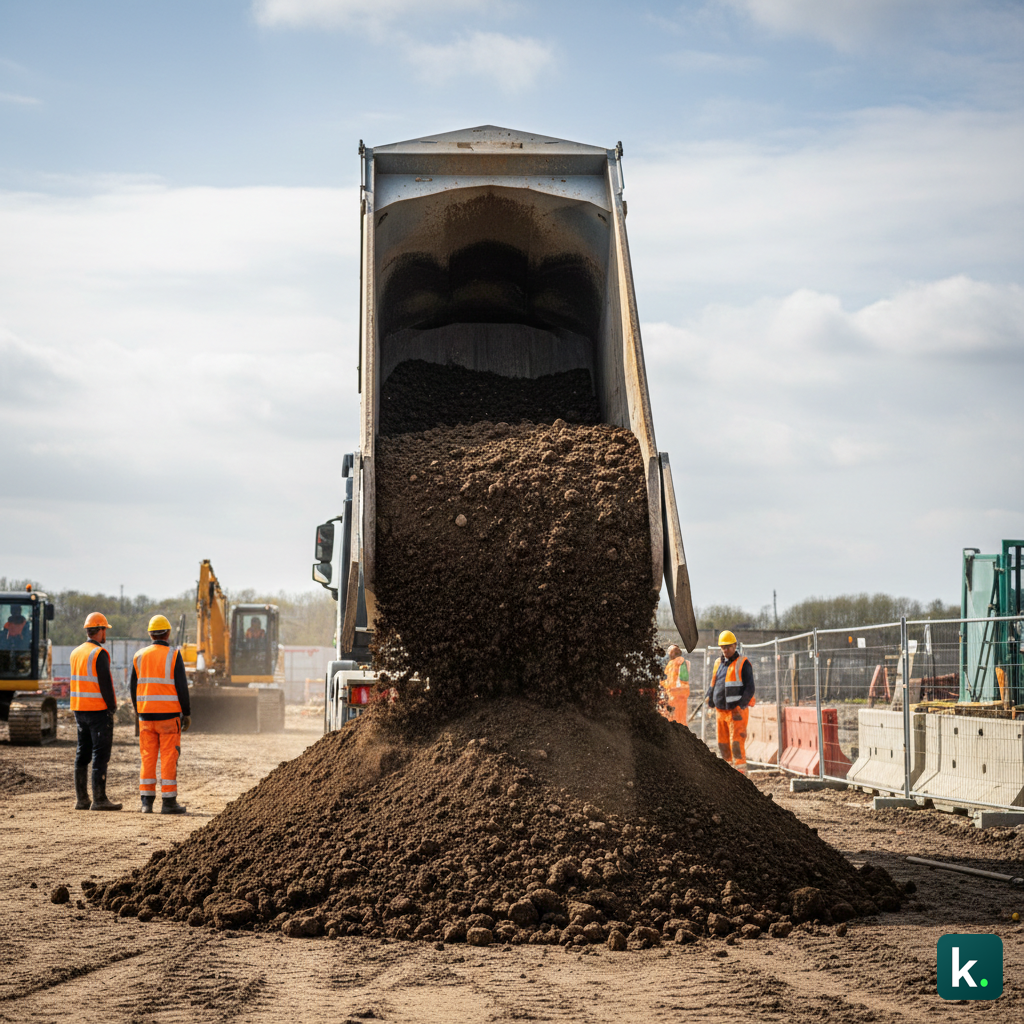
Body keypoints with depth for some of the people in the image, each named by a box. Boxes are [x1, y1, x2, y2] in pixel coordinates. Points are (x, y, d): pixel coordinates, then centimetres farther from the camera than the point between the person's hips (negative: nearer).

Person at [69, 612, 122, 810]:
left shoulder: (75, 653, 12)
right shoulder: (99, 654, -13)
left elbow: (76, 682, 15)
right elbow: (105, 683, -17)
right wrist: (112, 706, -8)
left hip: (79, 709, 8)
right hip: (98, 710, -8)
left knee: (82, 754, 11)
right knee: (100, 755, -6)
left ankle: (81, 799, 12)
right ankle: (99, 799, -8)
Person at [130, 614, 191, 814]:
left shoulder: (139, 656, 6)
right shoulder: (173, 655, -7)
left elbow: (134, 687, 10)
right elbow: (181, 687, -9)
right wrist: (187, 713, -1)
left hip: (146, 714, 4)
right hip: (169, 715, -4)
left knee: (148, 757, 6)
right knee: (169, 757, -1)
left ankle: (146, 801, 4)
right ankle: (168, 801, -2)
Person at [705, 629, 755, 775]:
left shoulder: (743, 663, -3)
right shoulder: (718, 664, 17)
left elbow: (749, 688, -8)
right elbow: (712, 685, 25)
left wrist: (740, 705, -17)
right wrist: (710, 702, 10)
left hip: (737, 711, -7)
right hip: (721, 711, 7)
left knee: (737, 743, -12)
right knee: (723, 744, 10)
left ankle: (741, 772, -13)